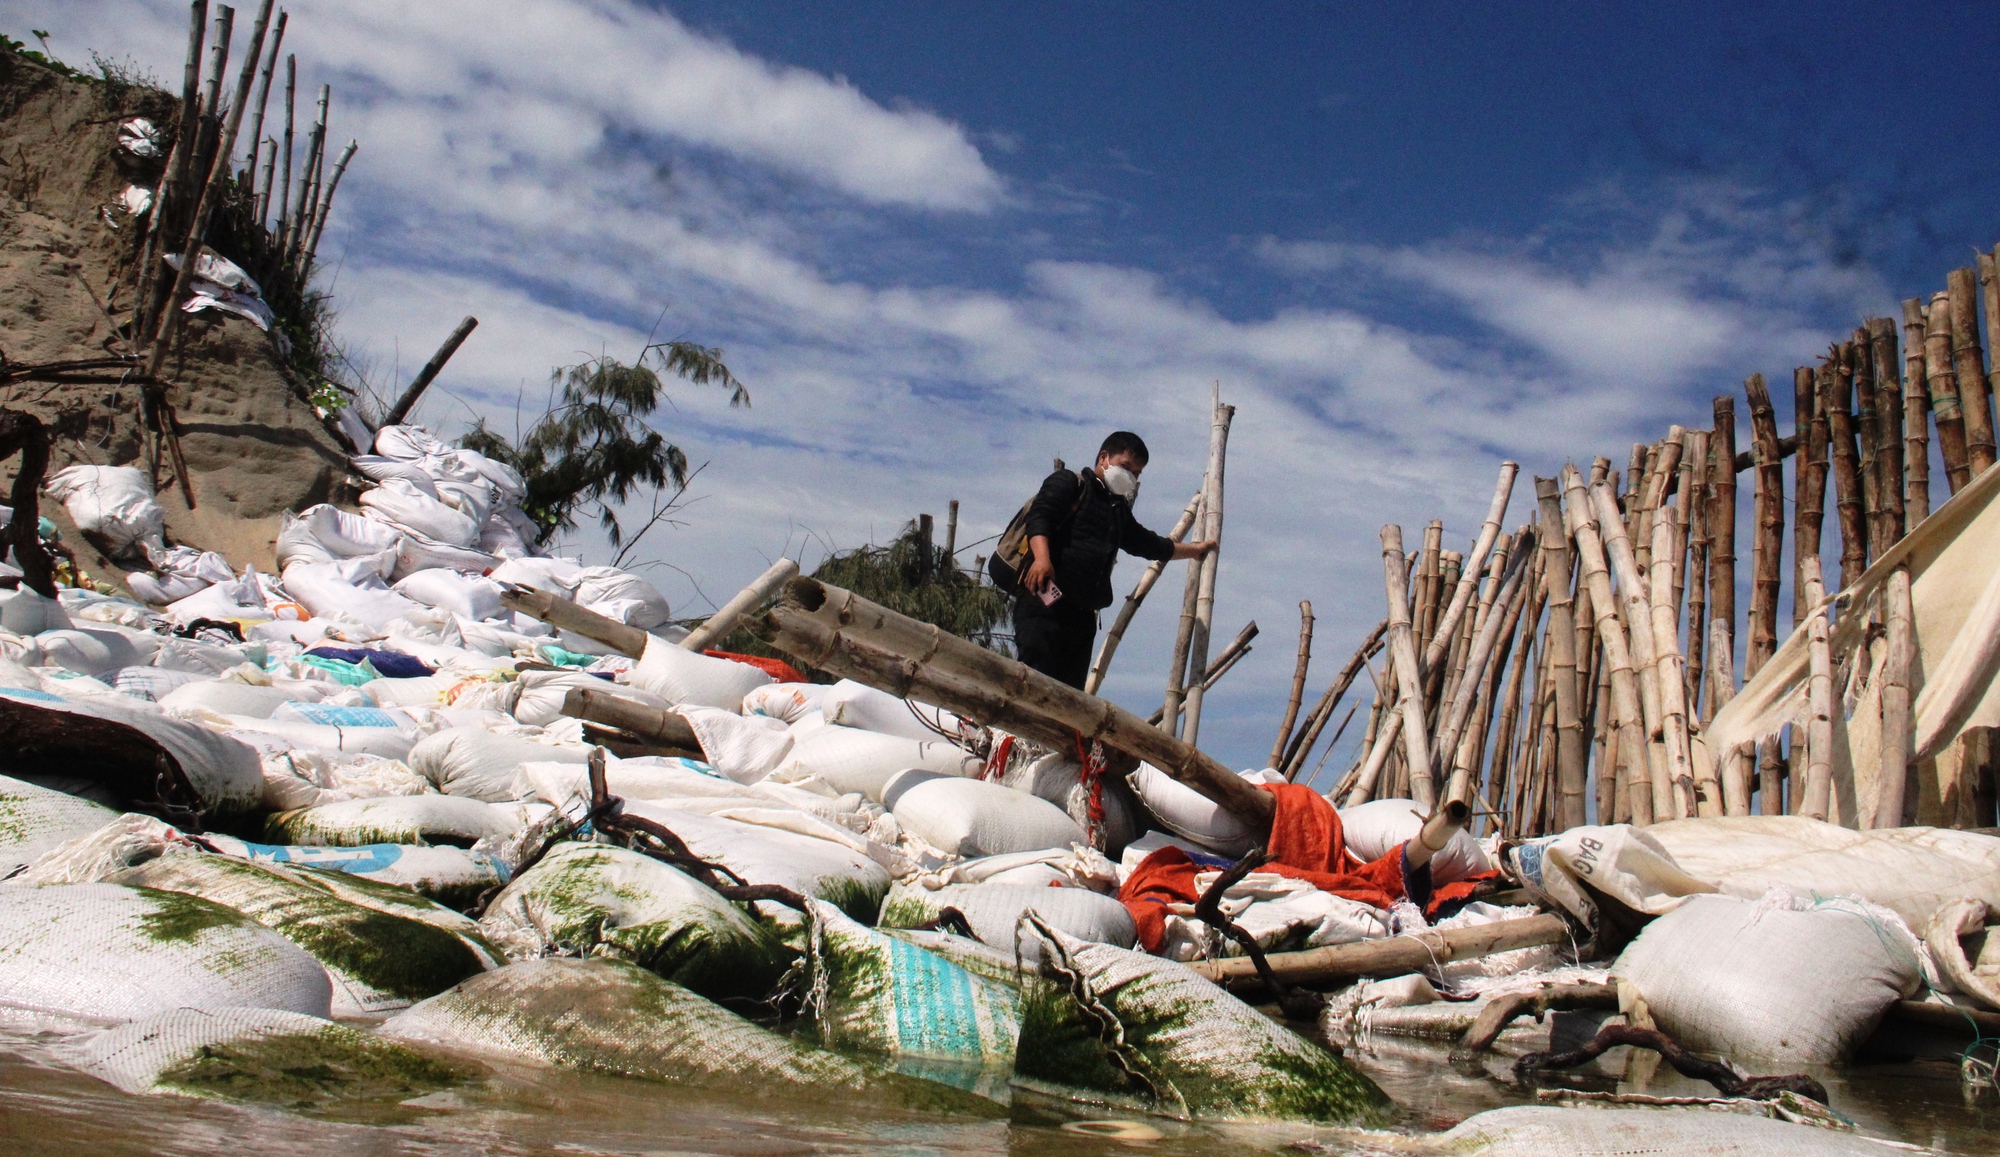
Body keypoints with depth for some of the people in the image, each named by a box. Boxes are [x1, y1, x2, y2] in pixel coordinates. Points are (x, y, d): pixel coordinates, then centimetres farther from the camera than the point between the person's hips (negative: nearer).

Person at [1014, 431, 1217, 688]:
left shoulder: (1119, 511, 28)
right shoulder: (1068, 483, 6)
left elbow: (1149, 544, 43)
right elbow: (1038, 516, -10)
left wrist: (1194, 549, 50)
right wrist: (1042, 557, -28)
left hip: (1082, 609, 8)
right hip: (1044, 597, -8)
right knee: (1036, 676, -22)